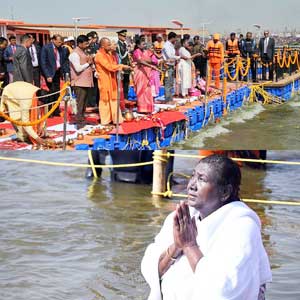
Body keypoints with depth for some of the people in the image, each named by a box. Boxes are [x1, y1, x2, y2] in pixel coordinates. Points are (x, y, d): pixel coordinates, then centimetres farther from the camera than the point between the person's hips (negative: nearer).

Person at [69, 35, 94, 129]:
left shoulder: (83, 52, 17)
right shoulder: (74, 54, -12)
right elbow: (78, 69, -20)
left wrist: (92, 64, 5)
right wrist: (88, 63, -10)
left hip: (86, 81, 9)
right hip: (79, 82, -9)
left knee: (84, 103, 13)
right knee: (80, 103, -8)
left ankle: (82, 120, 20)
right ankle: (79, 122, -5)